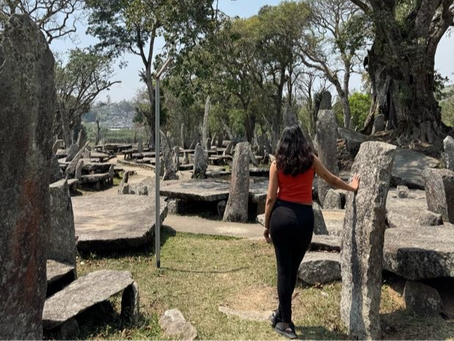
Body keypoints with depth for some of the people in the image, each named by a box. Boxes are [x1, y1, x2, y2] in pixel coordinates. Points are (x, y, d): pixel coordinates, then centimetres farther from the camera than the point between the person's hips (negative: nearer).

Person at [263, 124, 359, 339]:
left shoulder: (277, 164, 2)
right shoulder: (311, 160, 4)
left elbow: (271, 198, -1)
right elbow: (332, 180, 18)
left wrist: (266, 225, 9)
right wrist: (352, 187, 37)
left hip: (281, 216, 0)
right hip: (304, 218, 0)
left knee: (284, 269, 7)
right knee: (293, 268, 14)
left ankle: (285, 322, 13)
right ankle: (282, 314, 28)